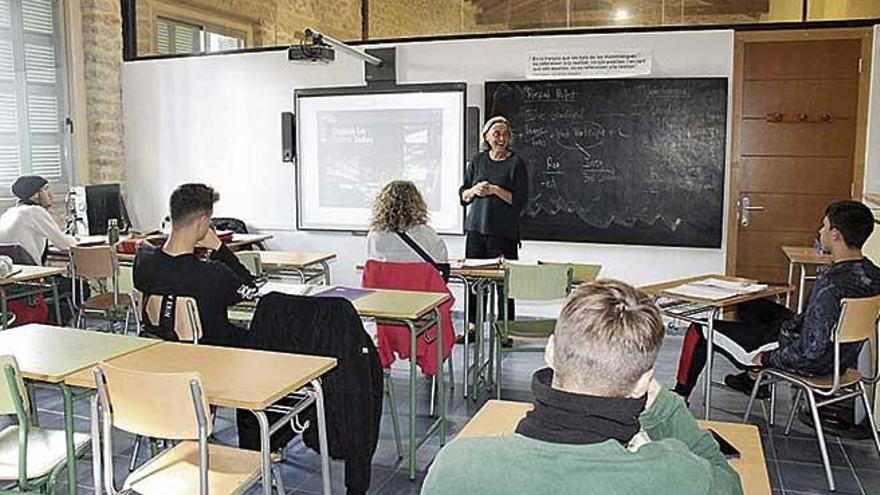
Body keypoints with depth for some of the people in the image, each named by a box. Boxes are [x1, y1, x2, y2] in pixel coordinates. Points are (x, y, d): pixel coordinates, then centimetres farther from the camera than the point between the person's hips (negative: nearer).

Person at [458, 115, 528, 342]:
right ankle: (473, 325, 17)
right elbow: (462, 195, 14)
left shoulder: (516, 162, -2)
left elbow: (521, 200, -7)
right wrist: (474, 190, -6)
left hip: (504, 231, -4)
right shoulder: (478, 160, 10)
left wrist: (495, 190, -14)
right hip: (476, 227, 4)